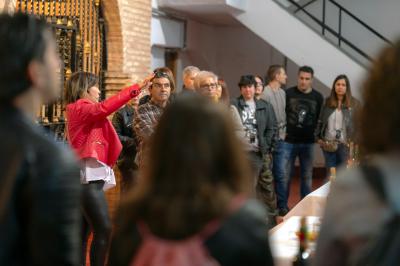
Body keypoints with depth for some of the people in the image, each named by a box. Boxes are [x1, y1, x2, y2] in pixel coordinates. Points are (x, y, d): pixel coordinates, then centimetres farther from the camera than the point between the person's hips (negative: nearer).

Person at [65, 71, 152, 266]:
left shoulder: (82, 111, 24)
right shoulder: (80, 108, -7)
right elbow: (104, 108, -25)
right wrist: (135, 89, -26)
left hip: (89, 177, 11)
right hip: (88, 176, -11)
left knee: (84, 232, 9)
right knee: (103, 229, -15)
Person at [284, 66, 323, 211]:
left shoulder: (318, 97, 4)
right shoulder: (288, 94, -2)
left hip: (308, 143, 2)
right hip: (288, 142, -2)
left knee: (307, 176, 8)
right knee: (285, 175, 1)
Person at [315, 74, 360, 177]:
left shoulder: (354, 104, -2)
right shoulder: (327, 102, 8)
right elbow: (320, 121, 11)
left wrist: (354, 142, -10)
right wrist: (319, 138, 4)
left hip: (345, 145, -3)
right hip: (328, 144, 3)